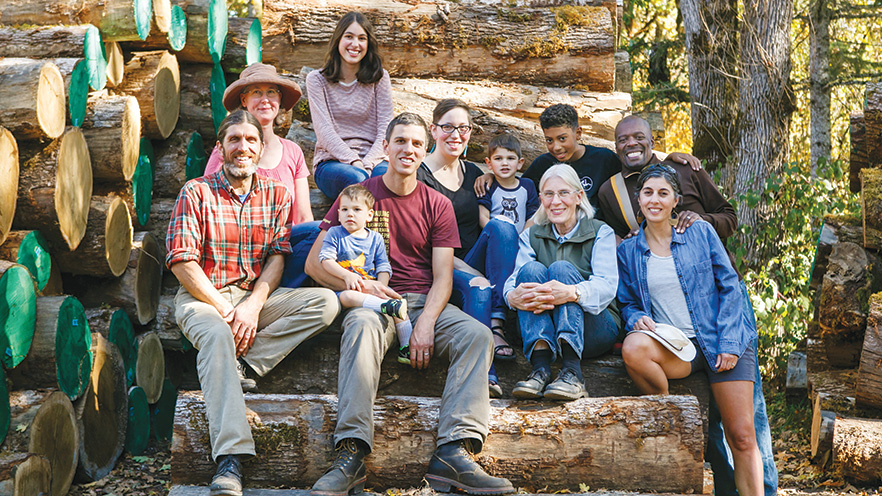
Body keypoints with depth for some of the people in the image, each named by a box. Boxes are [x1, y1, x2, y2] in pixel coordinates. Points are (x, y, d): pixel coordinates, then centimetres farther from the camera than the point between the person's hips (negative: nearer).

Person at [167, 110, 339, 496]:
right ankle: (230, 457, -47)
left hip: (256, 296, 4)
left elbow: (277, 258, 2)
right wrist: (224, 309, -15)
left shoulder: (277, 196, 10)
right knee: (217, 336, -38)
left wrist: (252, 306, -16)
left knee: (326, 303, -19)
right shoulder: (196, 193, 0)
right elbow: (183, 263, -7)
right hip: (201, 296, -4)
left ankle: (240, 365, -25)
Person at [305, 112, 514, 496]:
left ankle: (452, 453, -38)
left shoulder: (437, 205, 13)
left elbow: (442, 277, 4)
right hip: (373, 302, -2)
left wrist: (426, 323, -16)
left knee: (478, 335, -26)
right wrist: (359, 284, -14)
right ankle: (351, 455, -44)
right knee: (363, 327, -38)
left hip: (425, 302, 3)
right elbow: (314, 263, 4)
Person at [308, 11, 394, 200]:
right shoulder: (317, 80, 6)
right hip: (331, 162, -1)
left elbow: (385, 129, 3)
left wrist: (367, 165, -16)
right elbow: (324, 131, -5)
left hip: (373, 160, 1)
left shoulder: (380, 78, 11)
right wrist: (355, 163, -20)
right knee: (355, 178, -38)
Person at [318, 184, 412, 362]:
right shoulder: (335, 234, 8)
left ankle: (407, 348, -18)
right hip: (343, 287, -3)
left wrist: (381, 287, -8)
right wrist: (346, 275, -18)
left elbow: (383, 267, 12)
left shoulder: (376, 238, 16)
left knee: (398, 306, -20)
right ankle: (386, 306, -51)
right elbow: (326, 260, -3)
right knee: (348, 297, -40)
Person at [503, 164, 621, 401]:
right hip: (543, 327, 2)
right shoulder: (531, 236, 11)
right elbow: (514, 279, -8)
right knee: (532, 269, -22)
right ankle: (540, 368, -40)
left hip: (594, 328, -2)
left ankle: (572, 371, -42)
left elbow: (607, 285, -17)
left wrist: (572, 292, -40)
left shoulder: (601, 233, 2)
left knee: (562, 268, -26)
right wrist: (513, 296, -35)